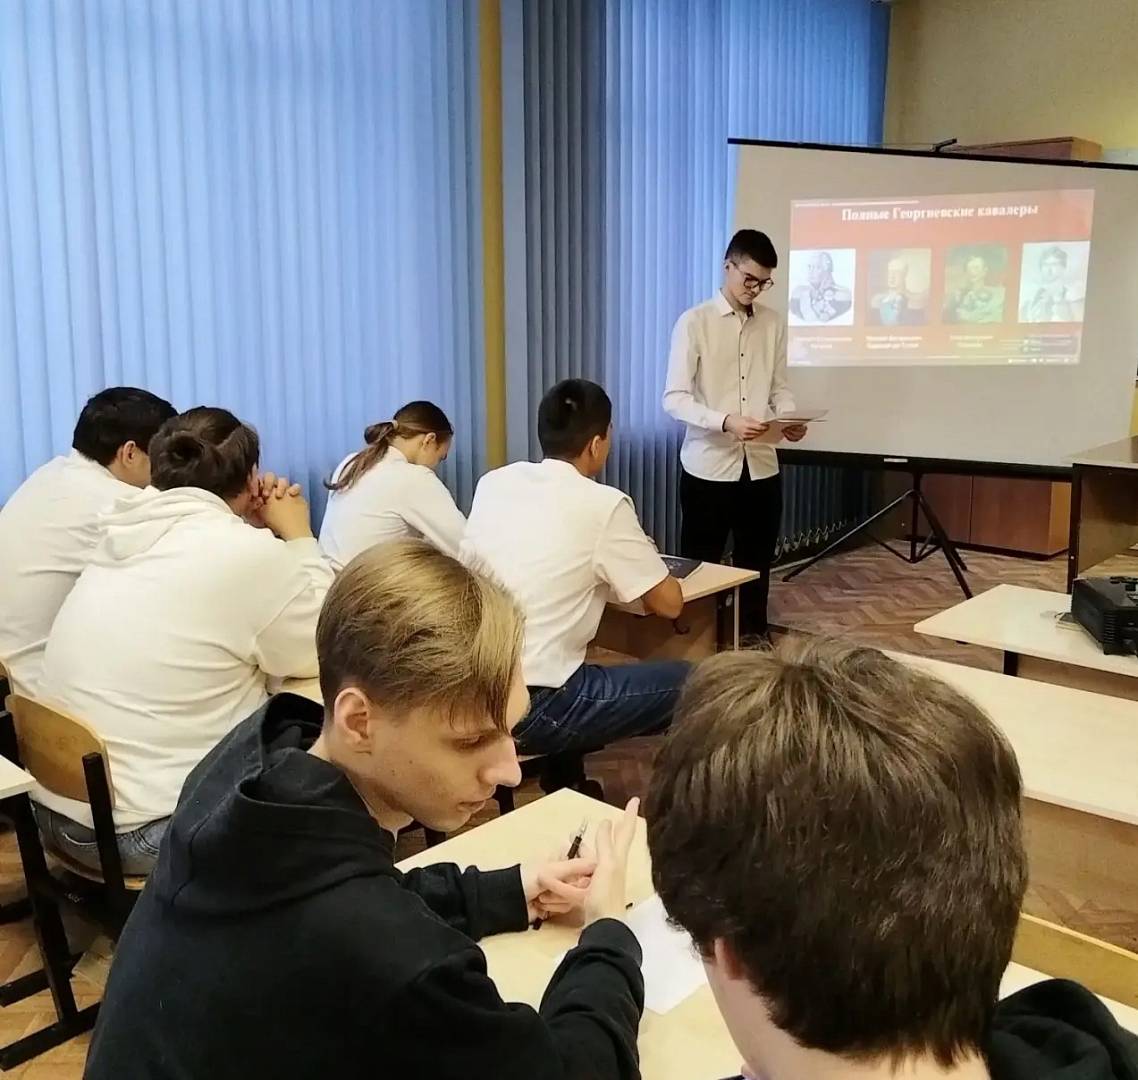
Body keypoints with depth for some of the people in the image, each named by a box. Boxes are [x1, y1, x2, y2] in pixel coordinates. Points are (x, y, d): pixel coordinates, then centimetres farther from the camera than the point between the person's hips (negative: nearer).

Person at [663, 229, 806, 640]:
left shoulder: (773, 323, 7)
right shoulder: (694, 322, -6)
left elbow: (779, 387, 11)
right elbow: (674, 398, -13)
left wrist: (790, 418, -11)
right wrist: (726, 421, -27)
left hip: (761, 465, 4)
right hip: (708, 465, -4)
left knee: (757, 564, 13)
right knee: (700, 566, 5)